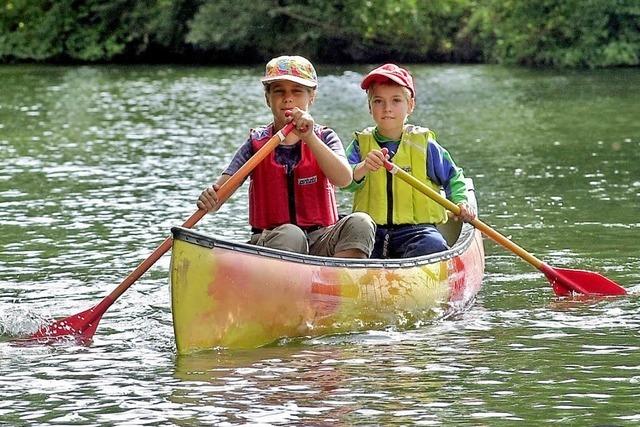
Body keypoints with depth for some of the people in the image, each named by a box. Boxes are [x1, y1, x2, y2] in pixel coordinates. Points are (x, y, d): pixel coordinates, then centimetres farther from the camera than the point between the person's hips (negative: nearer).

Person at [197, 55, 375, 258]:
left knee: (360, 223, -27)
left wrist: (308, 137, -23)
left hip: (320, 242, 2)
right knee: (289, 234, -35)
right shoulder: (257, 143, 6)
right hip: (270, 241, -1)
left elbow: (344, 179, -13)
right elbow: (221, 188, -5)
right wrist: (209, 200, -30)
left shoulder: (323, 137, 7)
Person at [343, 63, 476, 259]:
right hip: (372, 228, 0)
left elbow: (453, 178, 15)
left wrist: (462, 202, -5)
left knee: (432, 245, -32)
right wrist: (362, 168, -31)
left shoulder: (424, 145, 6)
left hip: (415, 228, 0)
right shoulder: (361, 144, 8)